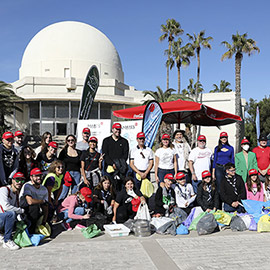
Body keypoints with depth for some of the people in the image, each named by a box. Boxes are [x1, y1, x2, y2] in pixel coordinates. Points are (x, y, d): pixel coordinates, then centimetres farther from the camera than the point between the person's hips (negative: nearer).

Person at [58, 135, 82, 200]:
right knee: (64, 193, -8)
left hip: (77, 174, 2)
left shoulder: (79, 152, 13)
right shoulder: (64, 151, 7)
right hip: (67, 173, -2)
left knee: (75, 194, 3)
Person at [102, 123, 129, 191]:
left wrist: (121, 162, -12)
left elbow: (126, 154, 8)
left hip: (120, 164, 1)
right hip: (110, 165, -1)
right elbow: (105, 154, 3)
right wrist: (112, 164, -11)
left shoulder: (124, 141, 15)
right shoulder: (106, 141, 13)